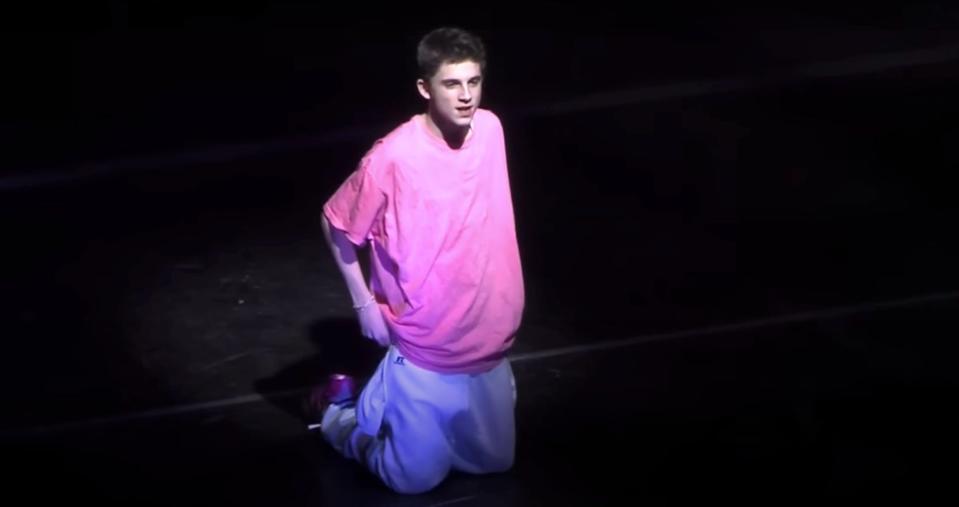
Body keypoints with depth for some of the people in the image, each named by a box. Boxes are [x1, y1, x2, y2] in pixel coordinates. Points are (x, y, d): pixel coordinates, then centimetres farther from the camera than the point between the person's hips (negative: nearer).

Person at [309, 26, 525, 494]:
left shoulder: (490, 130, -7)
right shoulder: (393, 157, -23)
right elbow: (335, 224, -8)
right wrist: (364, 303, -8)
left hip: (489, 346, 6)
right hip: (425, 353, -5)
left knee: (494, 462, 20)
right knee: (416, 478, 5)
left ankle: (385, 400, 37)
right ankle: (342, 410, 30)